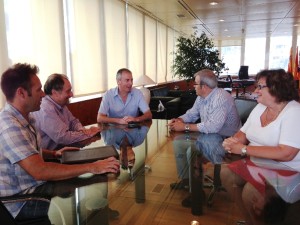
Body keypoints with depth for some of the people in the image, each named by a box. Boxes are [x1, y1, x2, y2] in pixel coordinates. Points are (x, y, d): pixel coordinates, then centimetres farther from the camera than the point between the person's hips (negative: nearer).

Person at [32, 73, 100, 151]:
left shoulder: (60, 104, 4)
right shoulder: (45, 109, -24)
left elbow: (73, 122, 14)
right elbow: (62, 138, -27)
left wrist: (82, 130, -7)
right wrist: (88, 134, -17)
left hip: (60, 147, 8)